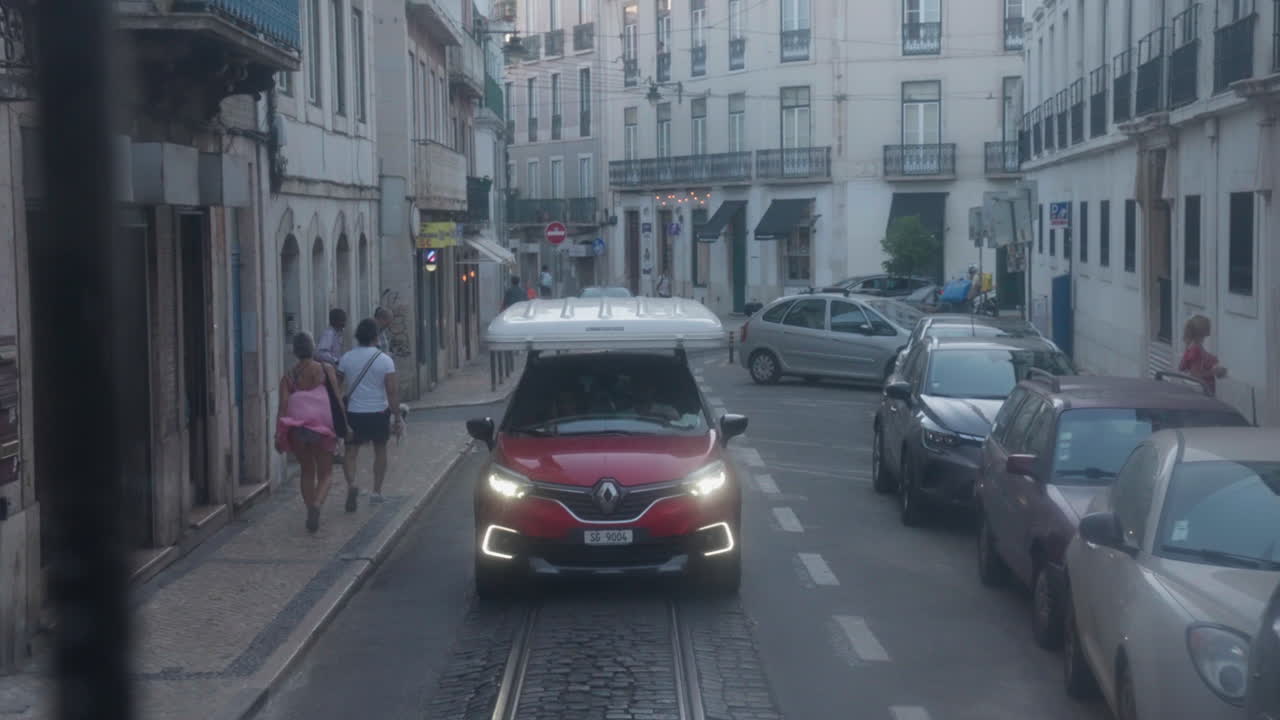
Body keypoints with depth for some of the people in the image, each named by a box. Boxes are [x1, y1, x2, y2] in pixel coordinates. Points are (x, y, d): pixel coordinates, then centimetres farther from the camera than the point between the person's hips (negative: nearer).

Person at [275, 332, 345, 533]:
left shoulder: (288, 377, 3)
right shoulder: (326, 370, 0)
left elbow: (283, 407, -5)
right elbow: (337, 399, -3)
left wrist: (278, 436, -5)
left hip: (296, 428, 2)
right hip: (322, 426, -2)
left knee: (307, 471, 20)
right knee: (325, 474, 8)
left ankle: (310, 511, 20)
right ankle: (316, 504, -20)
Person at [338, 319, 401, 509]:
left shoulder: (347, 358, -2)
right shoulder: (385, 360, -8)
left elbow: (338, 387, 2)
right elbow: (392, 391, -12)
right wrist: (397, 417, -7)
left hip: (353, 413, 1)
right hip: (379, 413, 0)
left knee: (351, 451, 5)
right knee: (380, 450, 18)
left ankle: (351, 483, -21)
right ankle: (377, 491, 21)